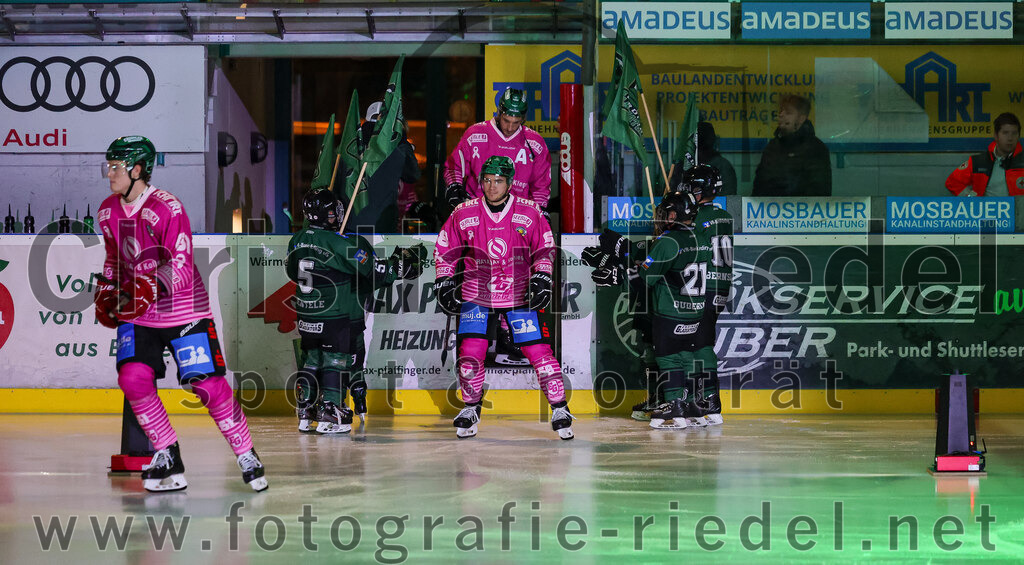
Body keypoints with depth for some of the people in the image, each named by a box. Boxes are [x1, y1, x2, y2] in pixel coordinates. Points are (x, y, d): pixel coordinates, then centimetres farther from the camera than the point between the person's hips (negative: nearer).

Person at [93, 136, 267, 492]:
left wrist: (154, 285, -41)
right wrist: (107, 292, 7)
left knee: (208, 385, -7)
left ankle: (247, 457, 9)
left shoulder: (168, 208, -19)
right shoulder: (107, 212, 4)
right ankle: (168, 459, -1)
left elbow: (181, 269, -24)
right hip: (136, 313, 6)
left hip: (183, 309, -6)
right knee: (132, 379, -13)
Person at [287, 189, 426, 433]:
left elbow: (293, 272, 17)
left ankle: (305, 414, 18)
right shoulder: (342, 243, -20)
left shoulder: (297, 241, 1)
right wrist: (403, 264, -4)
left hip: (307, 319, 6)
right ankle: (329, 416, 2)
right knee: (336, 361, 3)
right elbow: (374, 273, -17)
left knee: (313, 361, 16)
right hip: (337, 318, -6)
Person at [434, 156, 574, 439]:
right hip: (476, 294, 1)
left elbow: (545, 248, 4)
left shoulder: (529, 212, -6)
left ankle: (559, 408, 5)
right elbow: (444, 250, 7)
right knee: (470, 352, -8)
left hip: (518, 293, -1)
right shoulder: (464, 214, -5)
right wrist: (444, 283, 0)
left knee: (537, 350, -7)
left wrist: (541, 278, -8)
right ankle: (471, 408, 14)